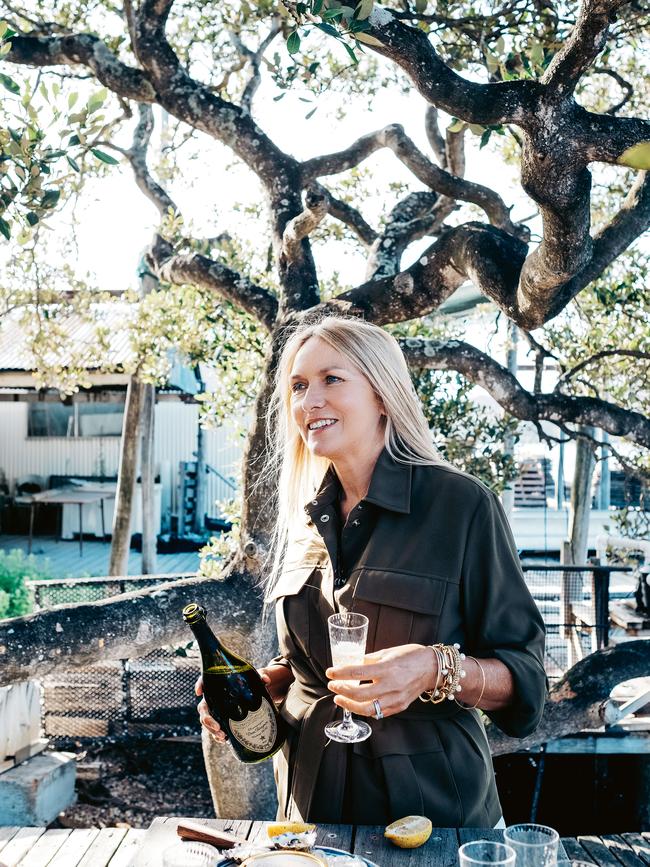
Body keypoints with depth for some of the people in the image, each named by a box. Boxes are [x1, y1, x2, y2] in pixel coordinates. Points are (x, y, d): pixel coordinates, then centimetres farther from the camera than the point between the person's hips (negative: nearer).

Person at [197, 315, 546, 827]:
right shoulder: (302, 516, 3)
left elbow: (522, 677, -12)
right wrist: (254, 686, -5)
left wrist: (438, 669, -30)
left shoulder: (461, 505, -14)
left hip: (429, 802, -4)